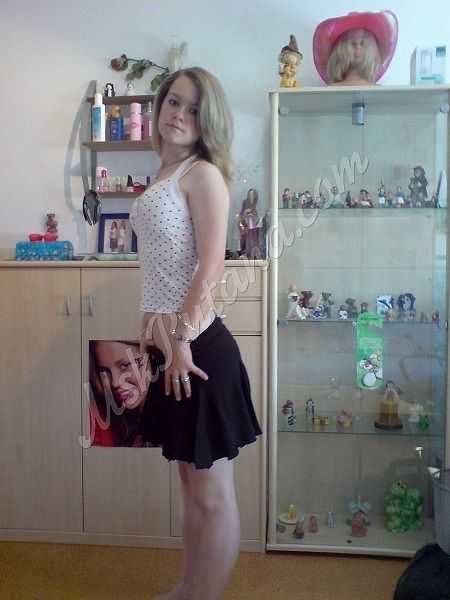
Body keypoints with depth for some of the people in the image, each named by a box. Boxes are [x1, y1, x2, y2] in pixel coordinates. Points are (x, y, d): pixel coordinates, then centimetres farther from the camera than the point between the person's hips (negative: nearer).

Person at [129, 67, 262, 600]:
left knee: (213, 492, 5)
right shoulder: (163, 176, 18)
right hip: (164, 337, 9)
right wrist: (154, 332, 16)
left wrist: (182, 338, -19)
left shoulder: (203, 173, -8)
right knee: (190, 480, 20)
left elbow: (211, 266, -17)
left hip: (195, 342, -9)